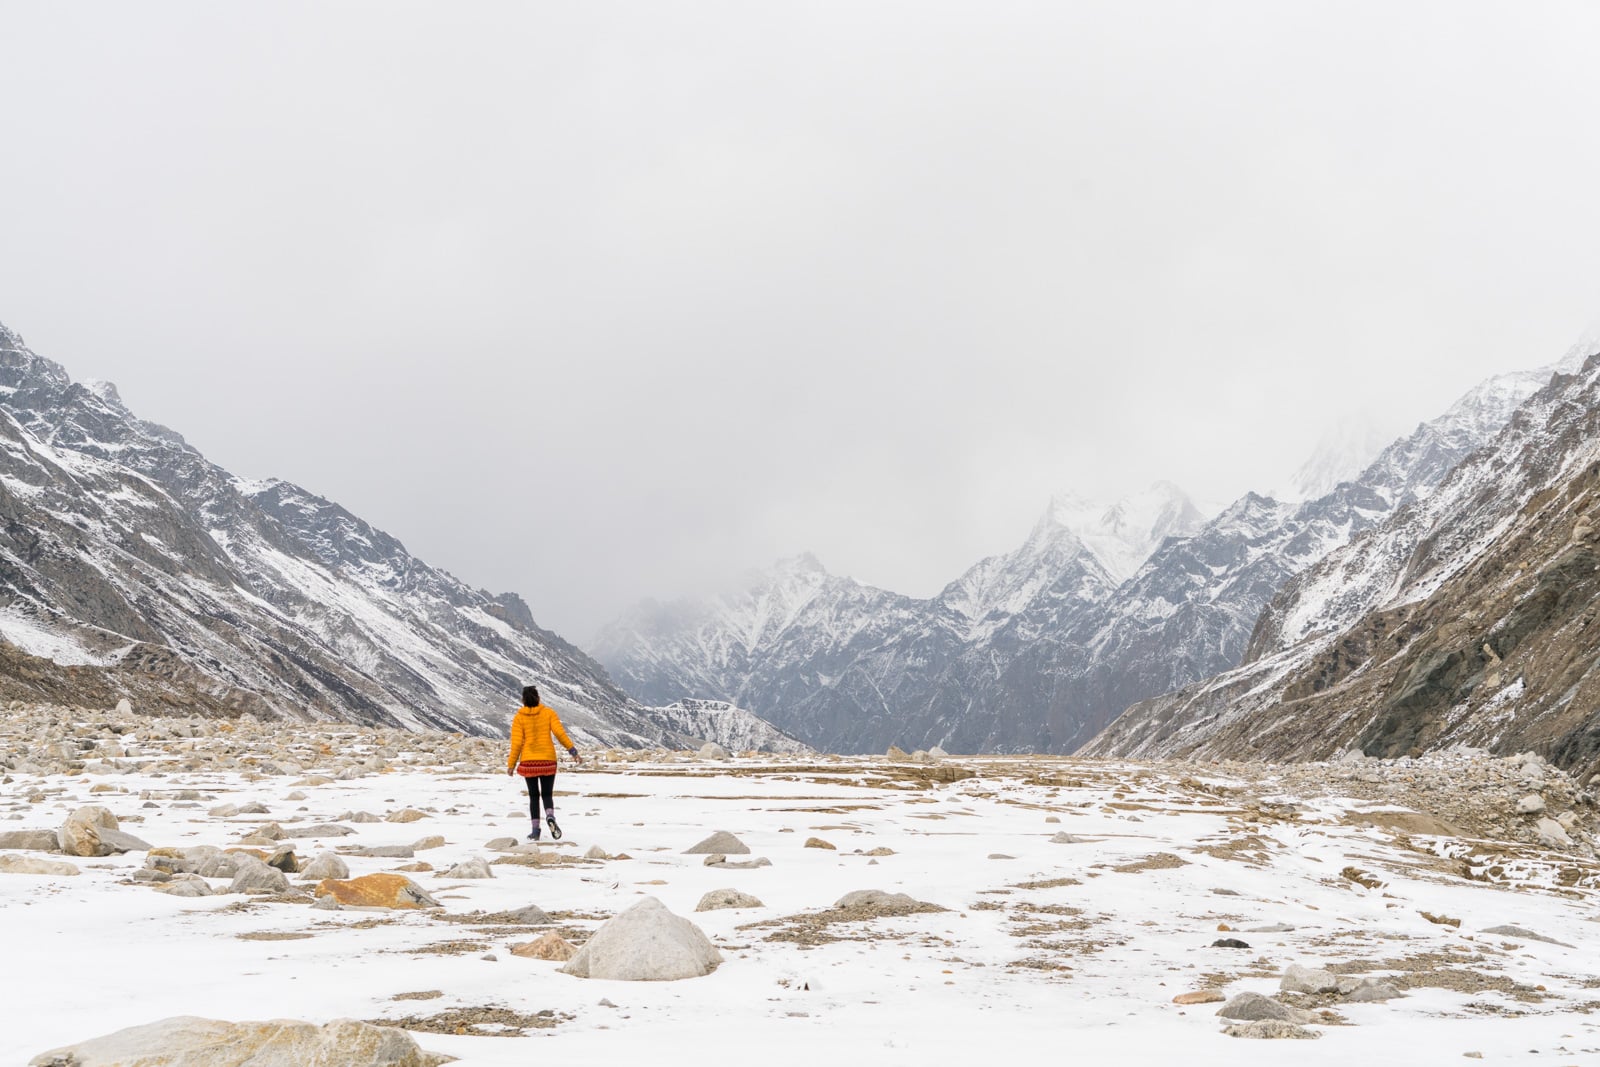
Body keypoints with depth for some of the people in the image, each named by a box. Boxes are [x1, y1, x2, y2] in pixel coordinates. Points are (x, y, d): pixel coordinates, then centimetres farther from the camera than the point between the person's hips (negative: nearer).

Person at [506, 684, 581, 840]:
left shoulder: (519, 717, -2)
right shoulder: (549, 713, 0)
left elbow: (516, 742, -5)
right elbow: (560, 733, -9)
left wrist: (511, 764, 2)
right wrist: (573, 751, -6)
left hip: (528, 761, 0)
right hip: (548, 760, 0)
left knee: (533, 796, 12)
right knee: (547, 795, 7)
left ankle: (535, 830, 6)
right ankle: (550, 817, -23)